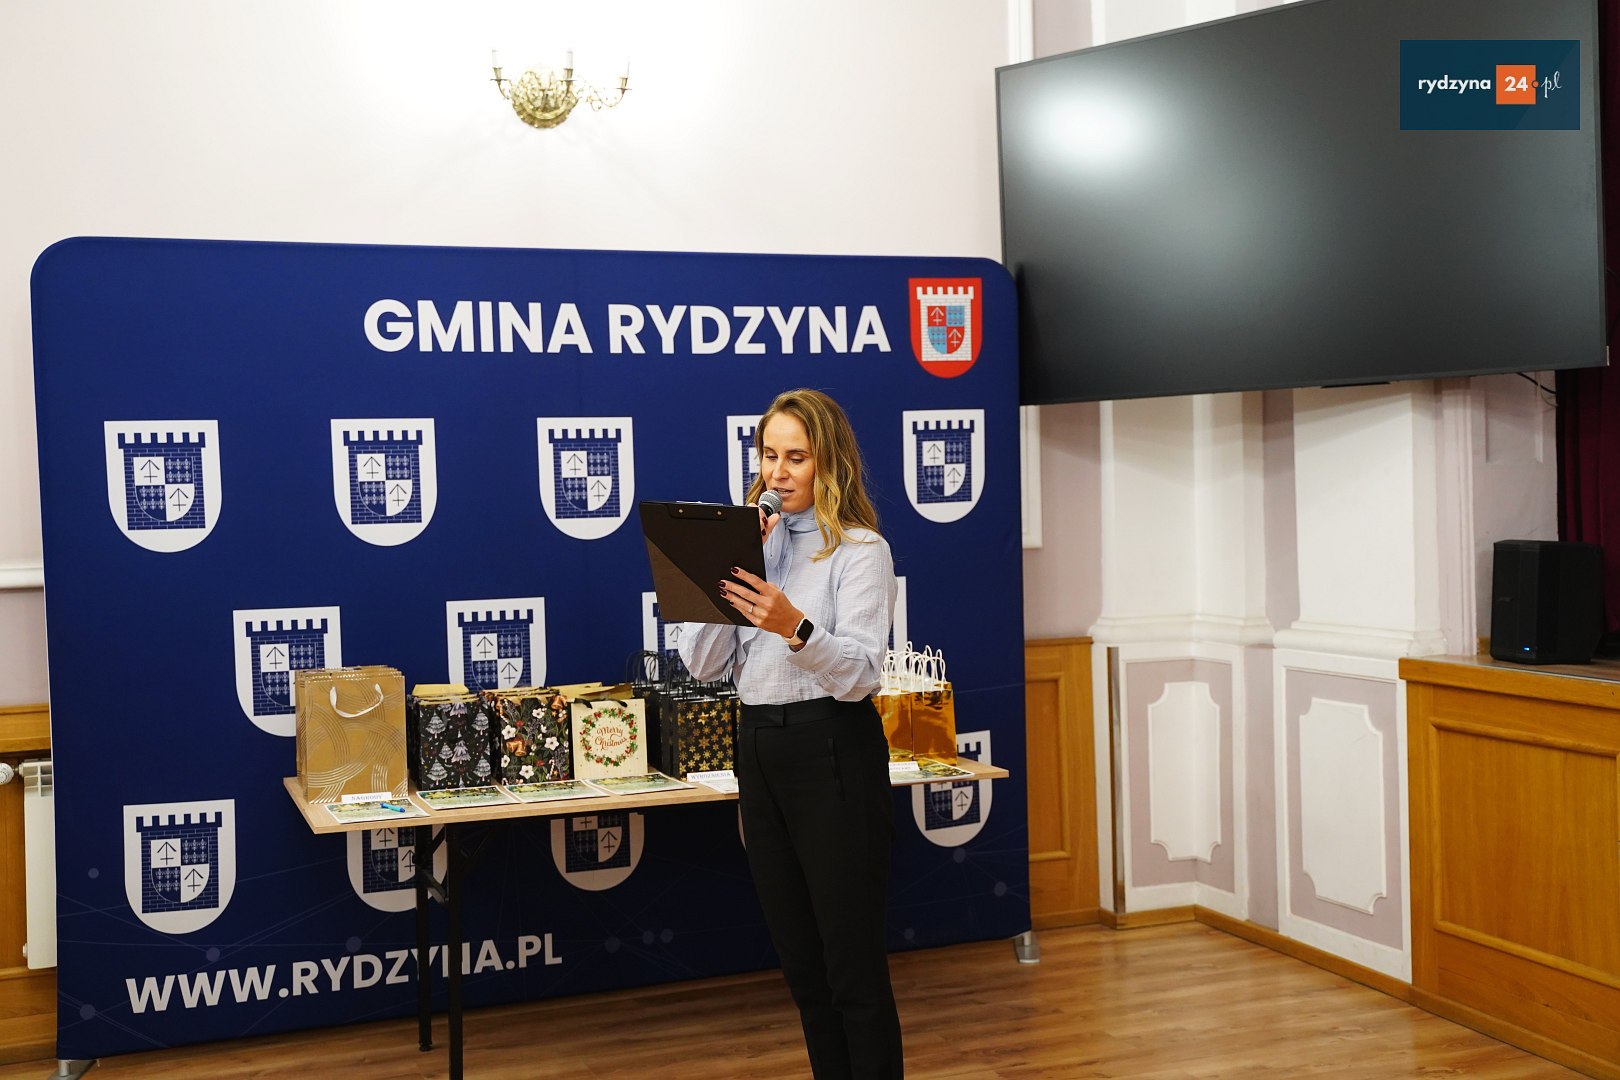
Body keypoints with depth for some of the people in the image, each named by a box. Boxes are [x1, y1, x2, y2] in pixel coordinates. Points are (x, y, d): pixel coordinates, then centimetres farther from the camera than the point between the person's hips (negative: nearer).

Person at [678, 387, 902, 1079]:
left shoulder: (860, 549, -5)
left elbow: (859, 674, -16)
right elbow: (703, 665, 5)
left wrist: (796, 628, -33)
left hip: (832, 751, -6)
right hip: (759, 749, 7)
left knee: (852, 966, -2)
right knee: (801, 962, 15)